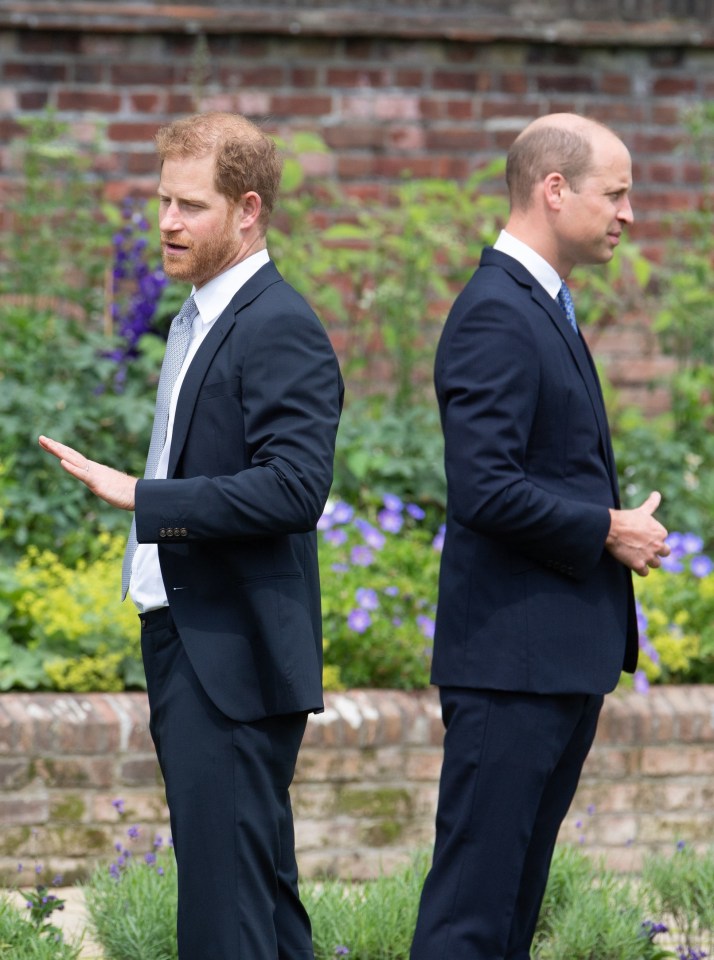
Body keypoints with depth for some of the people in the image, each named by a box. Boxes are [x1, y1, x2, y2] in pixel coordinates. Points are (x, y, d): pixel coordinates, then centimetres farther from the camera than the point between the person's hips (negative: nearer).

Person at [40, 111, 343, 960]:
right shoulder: (200, 318, 17)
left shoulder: (280, 330, -14)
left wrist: (140, 496, -24)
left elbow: (293, 487, -24)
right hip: (184, 644, 10)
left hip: (234, 658, -10)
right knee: (260, 882, 15)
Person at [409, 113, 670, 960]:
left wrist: (618, 527, 8)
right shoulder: (495, 315, -15)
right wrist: (607, 531, -14)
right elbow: (484, 491, -24)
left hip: (562, 658, 10)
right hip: (511, 657, -10)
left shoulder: (542, 309, 17)